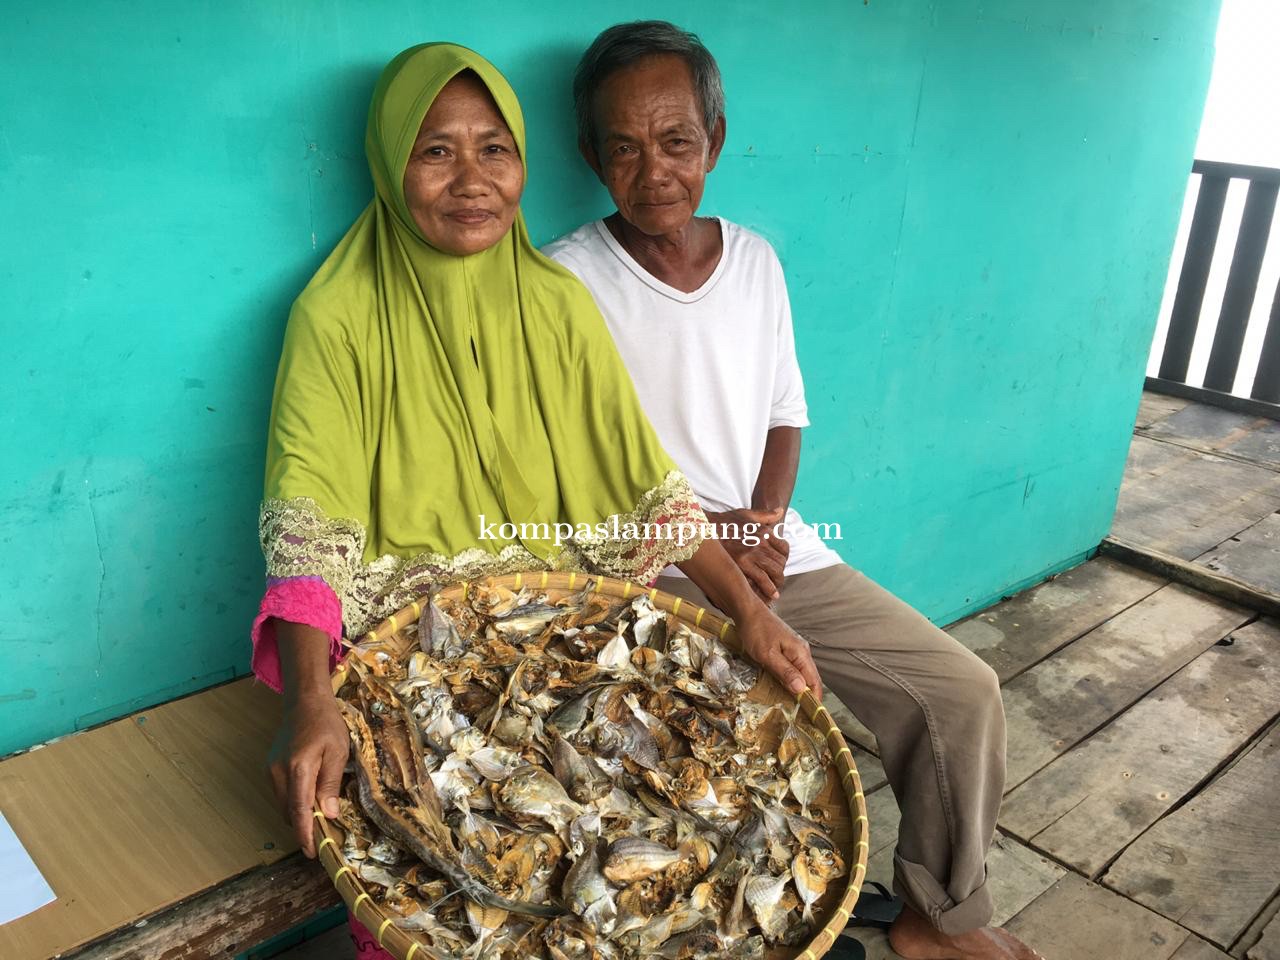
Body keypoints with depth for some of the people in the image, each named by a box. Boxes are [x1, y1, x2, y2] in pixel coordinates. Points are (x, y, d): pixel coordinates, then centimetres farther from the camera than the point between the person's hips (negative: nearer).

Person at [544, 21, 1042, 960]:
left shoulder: (755, 260, 7)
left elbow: (786, 415, 13)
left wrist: (763, 521, -6)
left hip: (774, 552, 5)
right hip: (647, 573, -5)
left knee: (963, 688, 1)